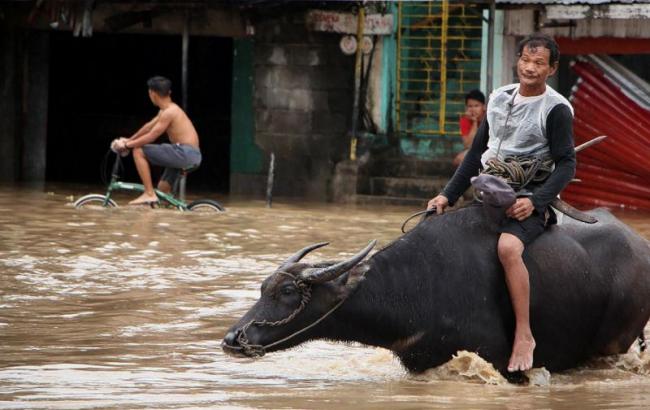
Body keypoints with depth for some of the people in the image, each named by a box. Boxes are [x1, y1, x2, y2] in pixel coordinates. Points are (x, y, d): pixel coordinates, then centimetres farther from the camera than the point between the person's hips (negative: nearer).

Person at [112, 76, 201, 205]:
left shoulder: (169, 112, -13)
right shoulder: (167, 109, 18)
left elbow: (151, 137, -14)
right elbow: (149, 127, 27)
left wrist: (127, 145, -5)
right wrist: (129, 140, 28)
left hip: (184, 152, -10)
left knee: (138, 151, -8)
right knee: (163, 189, 19)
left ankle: (149, 193, -9)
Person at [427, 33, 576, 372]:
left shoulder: (557, 109, -5)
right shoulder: (499, 99, 12)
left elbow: (566, 165, -8)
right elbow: (476, 152, 16)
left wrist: (534, 201, -20)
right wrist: (449, 195, 8)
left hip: (530, 200, -7)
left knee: (508, 246, -36)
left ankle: (524, 335, -29)